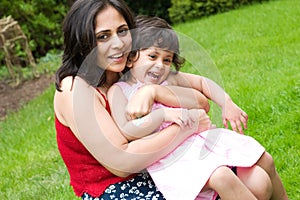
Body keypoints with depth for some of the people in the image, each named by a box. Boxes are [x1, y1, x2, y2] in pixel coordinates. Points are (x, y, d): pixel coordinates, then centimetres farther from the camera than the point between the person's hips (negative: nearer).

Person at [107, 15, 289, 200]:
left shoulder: (168, 78, 9)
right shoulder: (119, 91, -4)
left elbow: (202, 82, 21)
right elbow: (126, 133, -17)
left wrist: (228, 105, 7)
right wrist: (164, 114, -22)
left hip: (196, 138, 6)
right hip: (169, 158, -6)